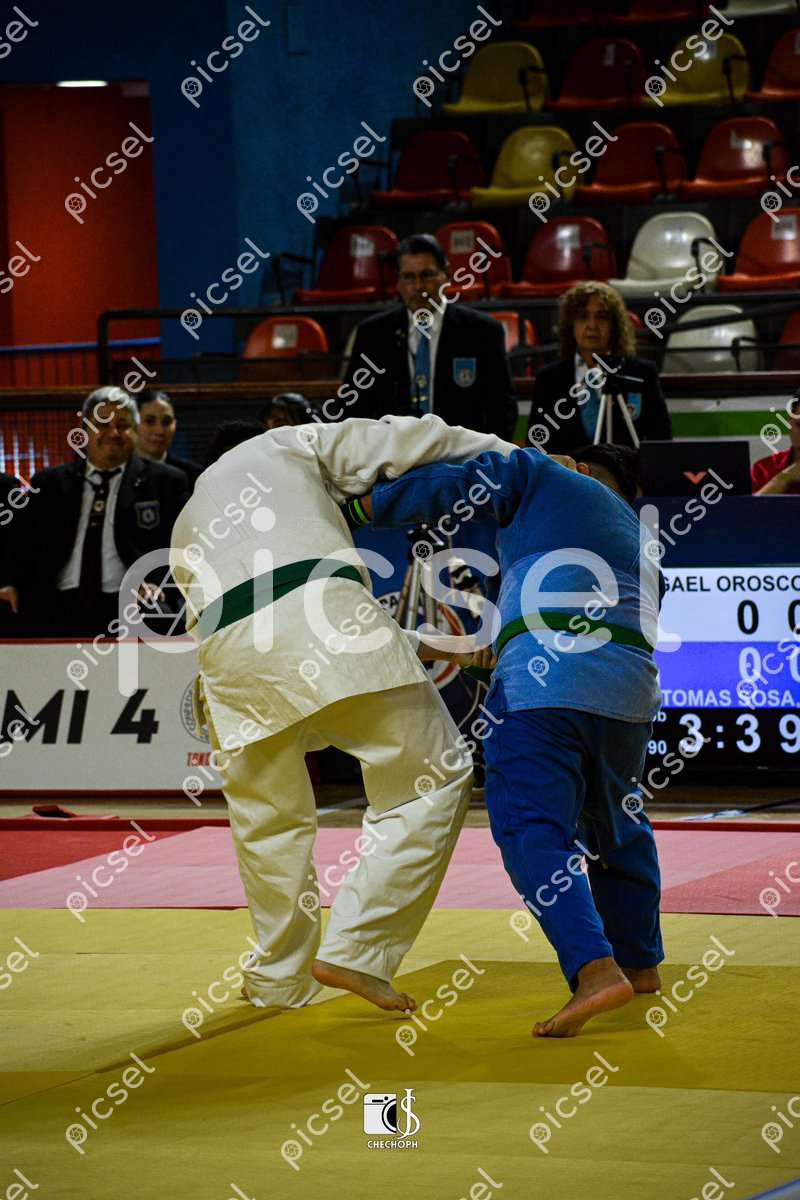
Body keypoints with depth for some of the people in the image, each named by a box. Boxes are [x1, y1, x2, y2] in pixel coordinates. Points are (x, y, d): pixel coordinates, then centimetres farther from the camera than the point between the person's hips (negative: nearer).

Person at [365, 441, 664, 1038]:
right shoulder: (641, 540, 31)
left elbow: (448, 488, 9)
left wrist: (360, 502, 21)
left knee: (535, 832, -9)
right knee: (618, 827, 25)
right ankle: (641, 962, 35)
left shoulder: (541, 476, 17)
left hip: (539, 681, -6)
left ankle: (595, 969, -25)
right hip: (630, 688, 6)